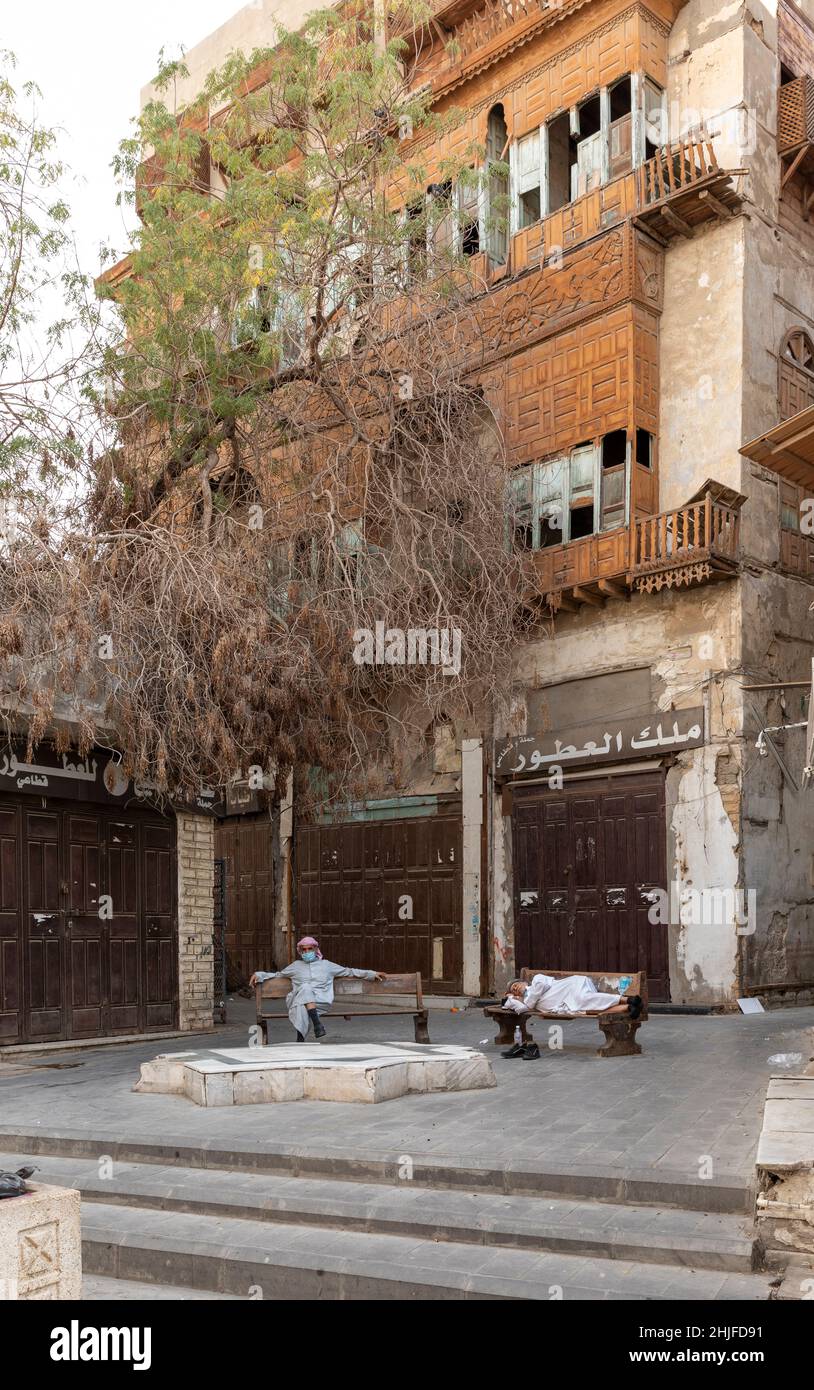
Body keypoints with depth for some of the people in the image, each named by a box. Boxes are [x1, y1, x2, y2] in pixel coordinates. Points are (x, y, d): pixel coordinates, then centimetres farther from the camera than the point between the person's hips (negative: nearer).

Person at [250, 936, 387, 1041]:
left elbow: (349, 971, 27)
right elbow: (277, 974, 30)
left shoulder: (326, 965, 26)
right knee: (305, 988, -36)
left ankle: (300, 1038, -49)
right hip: (299, 999, 0)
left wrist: (372, 974, 20)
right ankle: (317, 1022, -50)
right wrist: (258, 975, 14)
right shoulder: (296, 965, 29)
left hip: (321, 1000, 0)